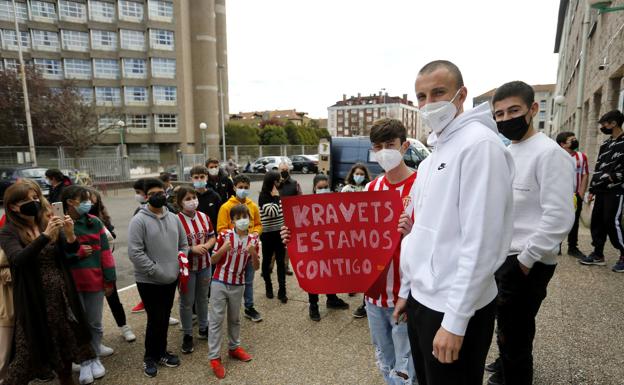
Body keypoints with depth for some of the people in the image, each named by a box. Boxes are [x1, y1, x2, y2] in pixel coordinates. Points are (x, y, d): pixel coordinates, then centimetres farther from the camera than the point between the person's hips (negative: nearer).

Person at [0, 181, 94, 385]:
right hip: (34, 299, -4)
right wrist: (45, 235, -37)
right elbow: (18, 259, -25)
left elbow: (71, 249, -3)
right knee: (32, 348, 4)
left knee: (65, 340, 16)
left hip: (61, 294, 4)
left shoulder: (47, 221, 3)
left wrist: (70, 234, -24)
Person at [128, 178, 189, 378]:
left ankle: (161, 352, 35)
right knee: (156, 320, 2)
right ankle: (150, 357, 24)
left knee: (164, 319, 17)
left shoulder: (173, 218, 5)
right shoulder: (139, 220, -14)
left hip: (171, 279, 6)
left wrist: (179, 264, -1)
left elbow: (184, 244, 12)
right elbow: (135, 253, -20)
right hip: (149, 281, -5)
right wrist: (156, 271, -19)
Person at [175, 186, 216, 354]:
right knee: (187, 302, 9)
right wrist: (192, 249, -23)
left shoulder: (204, 217, -1)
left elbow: (212, 237, 7)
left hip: (204, 264, 5)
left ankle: (204, 328, 40)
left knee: (203, 298, 20)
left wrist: (207, 245, -13)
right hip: (186, 267, -5)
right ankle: (187, 335, 27)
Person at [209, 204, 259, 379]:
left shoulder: (253, 239, -4)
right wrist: (223, 249, -23)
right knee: (217, 319, 2)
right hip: (219, 283, -2)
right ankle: (214, 357, 12)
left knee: (235, 319, 18)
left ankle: (234, 347, 36)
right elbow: (212, 260, -4)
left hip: (238, 285, 3)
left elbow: (256, 267, -3)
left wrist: (253, 253, -22)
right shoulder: (224, 235, -10)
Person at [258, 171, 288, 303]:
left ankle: (282, 291, 9)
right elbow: (272, 212, -24)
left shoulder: (277, 194, 5)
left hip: (279, 233, 5)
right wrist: (275, 197, -17)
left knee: (281, 262, 3)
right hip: (268, 234, -4)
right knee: (267, 261, 12)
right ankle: (268, 287, 29)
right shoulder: (263, 197, -12)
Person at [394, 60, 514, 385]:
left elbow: (481, 242, -21)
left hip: (455, 308, -8)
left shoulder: (479, 143, -16)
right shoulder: (432, 156, 11)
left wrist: (455, 320, -20)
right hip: (422, 298, 8)